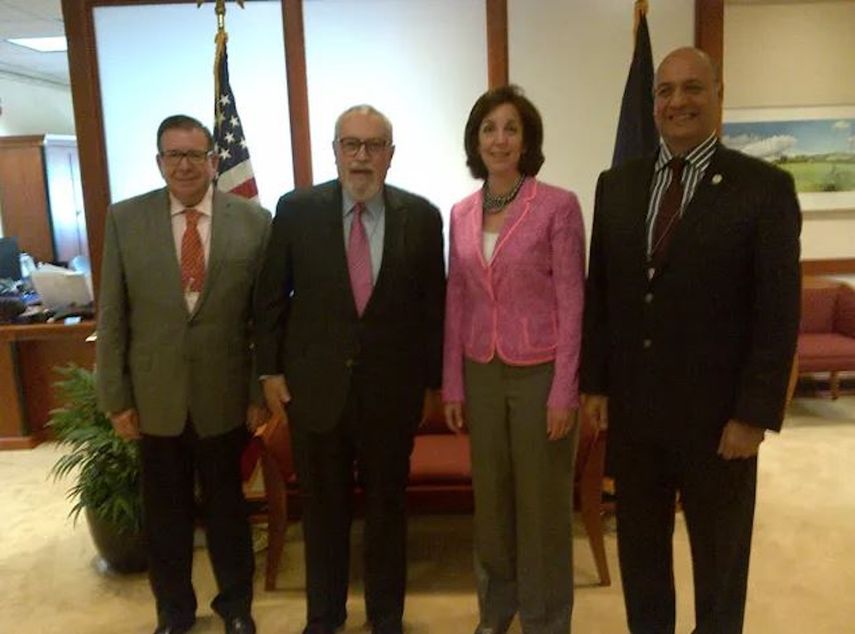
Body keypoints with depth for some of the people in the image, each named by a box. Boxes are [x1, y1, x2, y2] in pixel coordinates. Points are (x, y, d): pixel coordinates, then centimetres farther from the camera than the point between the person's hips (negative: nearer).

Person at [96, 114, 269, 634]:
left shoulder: (254, 220, -5)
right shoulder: (124, 219, -2)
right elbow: (111, 316, 0)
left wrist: (262, 391, -3)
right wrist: (116, 397, -1)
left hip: (225, 395, -1)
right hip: (155, 396, 1)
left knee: (227, 506, 16)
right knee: (165, 512, 16)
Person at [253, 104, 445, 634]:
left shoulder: (421, 216, -2)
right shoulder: (297, 209, -2)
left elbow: (434, 304, 2)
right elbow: (271, 296, 3)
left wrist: (432, 380, 3)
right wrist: (271, 369, 0)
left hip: (392, 387, 0)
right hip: (315, 384, 0)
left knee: (387, 505, 14)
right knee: (322, 505, 15)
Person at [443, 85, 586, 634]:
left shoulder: (559, 206, -8)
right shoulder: (461, 214, 6)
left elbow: (571, 302, -10)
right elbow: (456, 302, 8)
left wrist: (564, 391, -12)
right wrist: (452, 384, 6)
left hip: (540, 373, -4)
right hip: (483, 374, 4)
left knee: (543, 502, 9)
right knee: (491, 497, 16)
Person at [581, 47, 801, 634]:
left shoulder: (765, 187, -7)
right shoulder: (616, 185, 5)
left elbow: (779, 313, -9)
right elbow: (598, 292, 7)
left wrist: (755, 413, -12)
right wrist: (595, 383, 4)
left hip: (717, 411, -3)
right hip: (631, 405, 4)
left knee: (720, 557, 17)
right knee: (639, 546, 19)